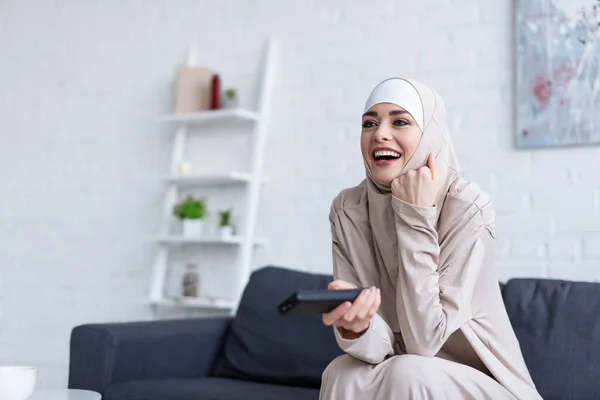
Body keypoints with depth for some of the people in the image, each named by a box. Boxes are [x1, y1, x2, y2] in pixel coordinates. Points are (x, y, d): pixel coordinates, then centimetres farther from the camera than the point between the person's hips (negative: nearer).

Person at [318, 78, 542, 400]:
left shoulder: (468, 209, -19)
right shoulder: (347, 210, -8)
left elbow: (425, 340, -23)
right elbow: (380, 345, -14)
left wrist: (416, 217, -25)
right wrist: (353, 328, -38)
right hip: (396, 374, 2)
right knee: (342, 374, -25)